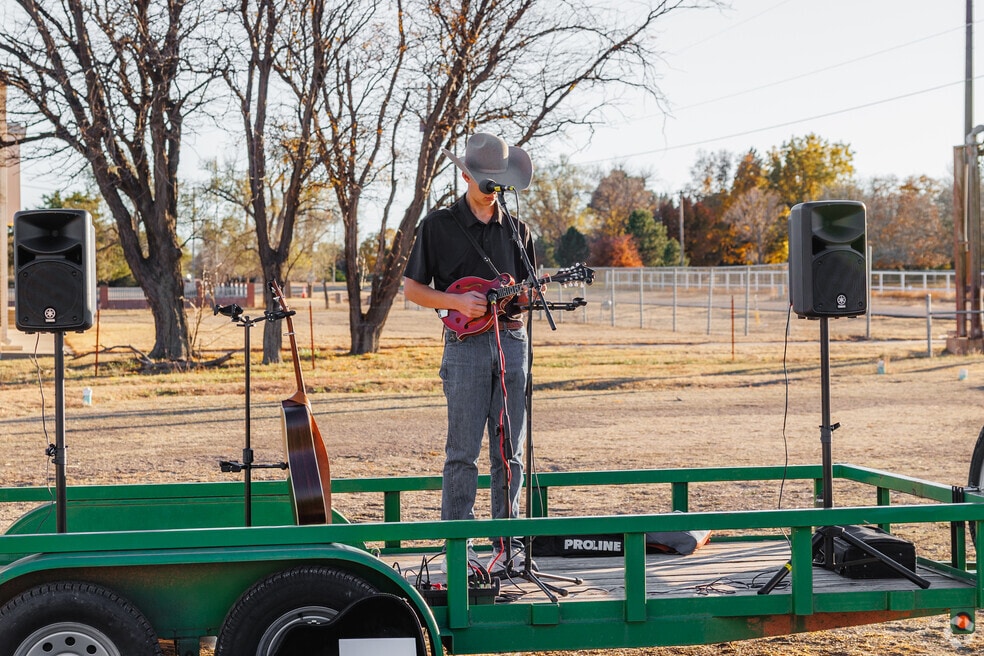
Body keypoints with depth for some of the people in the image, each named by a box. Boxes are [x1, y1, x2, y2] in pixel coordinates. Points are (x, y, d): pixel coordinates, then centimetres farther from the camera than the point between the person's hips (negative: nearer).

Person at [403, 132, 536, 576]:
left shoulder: (517, 230, 14)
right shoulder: (439, 225, 3)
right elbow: (412, 288, 3)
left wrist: (527, 297, -4)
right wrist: (456, 301, -12)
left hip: (512, 341, 4)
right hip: (466, 343, -4)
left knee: (509, 452, 6)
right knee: (463, 453, -5)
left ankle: (506, 543, 13)